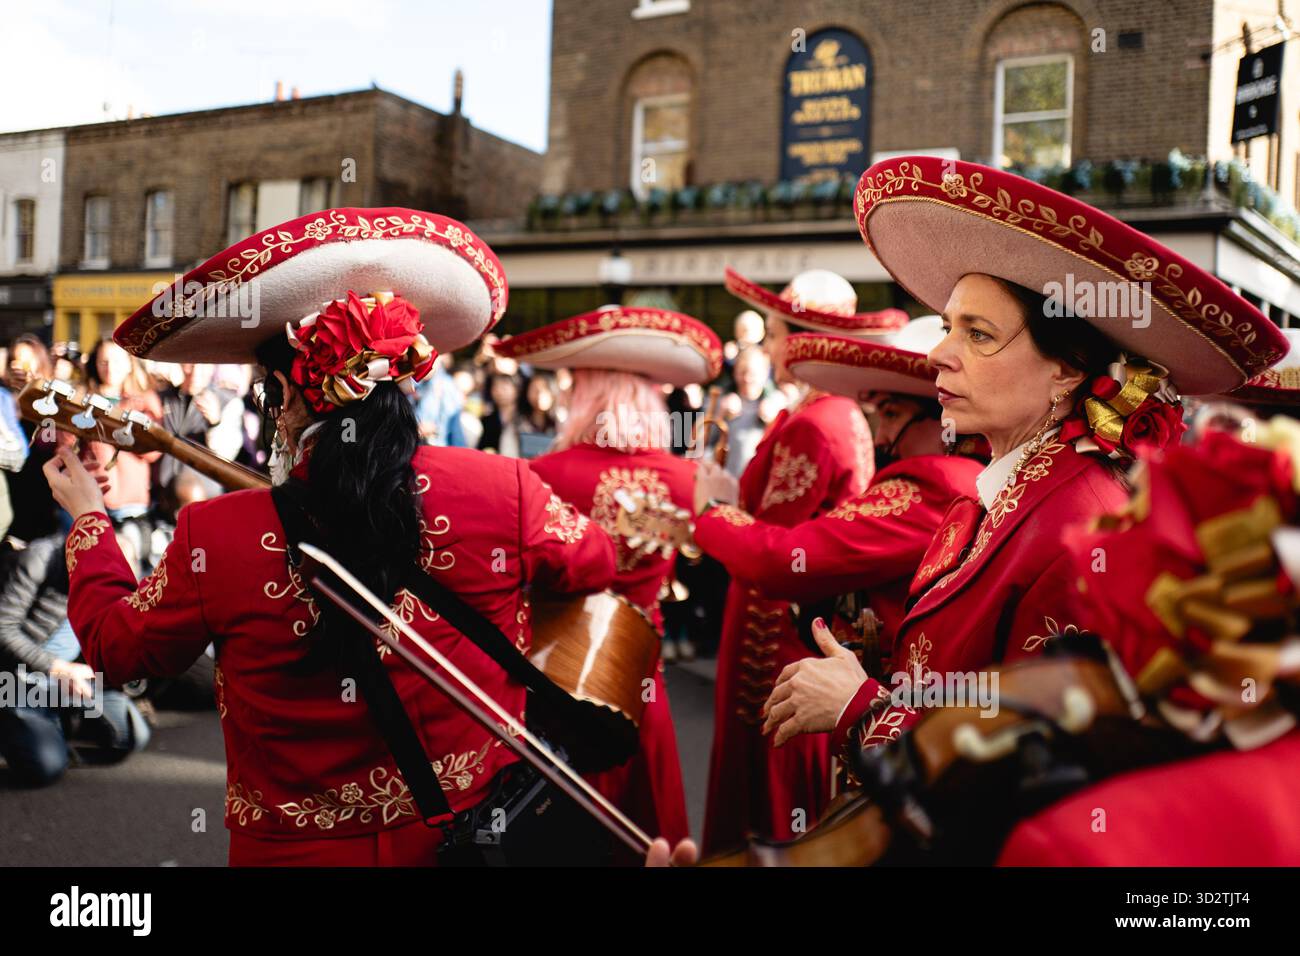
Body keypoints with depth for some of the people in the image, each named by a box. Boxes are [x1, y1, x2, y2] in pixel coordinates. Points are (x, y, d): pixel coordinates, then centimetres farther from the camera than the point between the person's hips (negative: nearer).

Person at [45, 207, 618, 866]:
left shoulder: (217, 537, -19)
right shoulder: (503, 491, -19)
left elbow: (111, 644, 1)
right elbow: (597, 562, 3)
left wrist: (87, 518, 18)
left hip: (293, 849, 0)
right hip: (480, 833, 1)